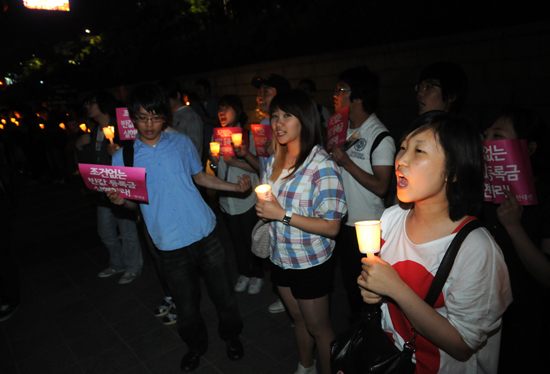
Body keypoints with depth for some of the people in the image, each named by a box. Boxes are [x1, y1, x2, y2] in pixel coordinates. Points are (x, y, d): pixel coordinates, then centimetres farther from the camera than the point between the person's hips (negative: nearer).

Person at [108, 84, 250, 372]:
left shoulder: (181, 142, 3)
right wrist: (120, 200, -16)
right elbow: (133, 203, 7)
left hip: (204, 231, 1)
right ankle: (196, 346, 44)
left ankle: (231, 335, 42)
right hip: (170, 243, -1)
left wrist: (235, 186, 2)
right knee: (186, 304, 14)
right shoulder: (123, 158, 0)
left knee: (223, 292, 12)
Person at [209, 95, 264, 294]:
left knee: (252, 239, 7)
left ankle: (257, 275, 27)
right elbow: (217, 171, 15)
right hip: (227, 200, 5)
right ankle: (244, 273, 34)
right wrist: (214, 163, -7)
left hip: (247, 198, -5)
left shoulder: (249, 135, -8)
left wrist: (235, 162, -22)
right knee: (237, 239, 16)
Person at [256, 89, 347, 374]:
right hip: (282, 257, 7)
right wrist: (264, 210, 0)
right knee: (297, 318, 26)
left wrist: (283, 214, -27)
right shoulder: (275, 160, 2)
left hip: (311, 262, -7)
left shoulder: (322, 165, -23)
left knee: (317, 327, 13)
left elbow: (331, 226, -25)